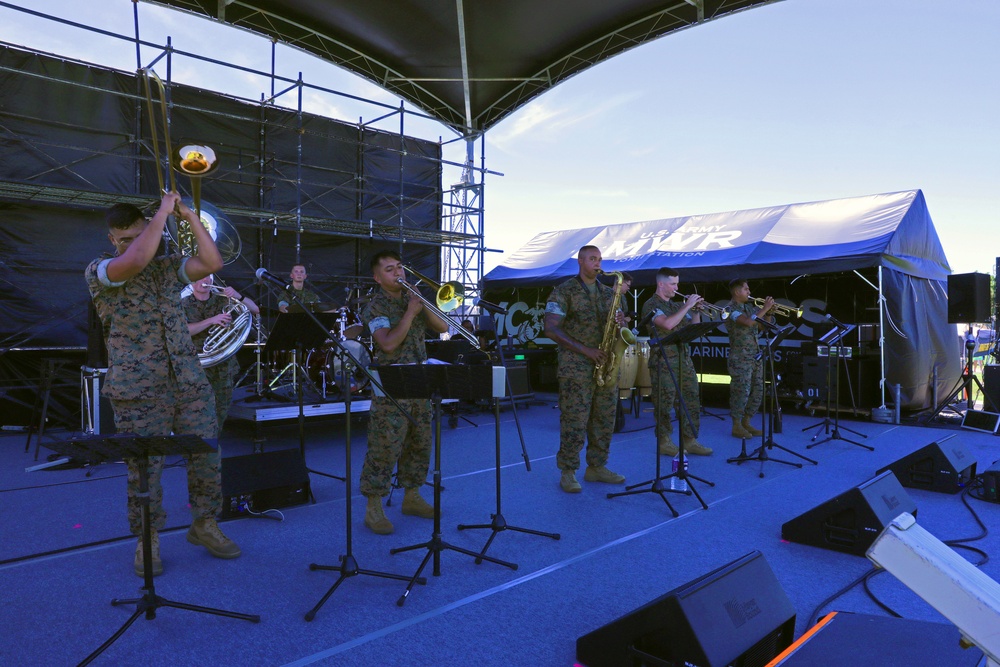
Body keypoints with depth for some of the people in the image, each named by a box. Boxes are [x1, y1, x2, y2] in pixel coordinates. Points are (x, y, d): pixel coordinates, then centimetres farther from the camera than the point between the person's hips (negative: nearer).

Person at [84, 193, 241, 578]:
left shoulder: (168, 267, 15)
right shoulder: (99, 272, 1)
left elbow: (212, 262, -1)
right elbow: (135, 261, -21)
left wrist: (190, 217, -4)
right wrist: (163, 212, -15)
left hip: (189, 382, 4)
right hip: (138, 390, -4)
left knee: (207, 455, 5)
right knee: (144, 467, 2)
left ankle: (204, 524, 22)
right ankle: (147, 540, 19)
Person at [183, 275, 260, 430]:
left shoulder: (222, 299, 5)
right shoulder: (184, 304, 0)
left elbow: (255, 310, 1)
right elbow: (183, 330, -15)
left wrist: (238, 296, -16)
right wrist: (211, 320, -24)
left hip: (224, 364, 3)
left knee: (222, 407, 8)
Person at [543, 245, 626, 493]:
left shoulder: (608, 293, 16)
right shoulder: (563, 291, -2)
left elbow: (615, 323, 22)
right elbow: (551, 329, -10)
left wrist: (619, 322, -5)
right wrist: (585, 350, -17)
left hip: (606, 365, 6)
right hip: (576, 368, -6)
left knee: (604, 420, 9)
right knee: (574, 421, -5)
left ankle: (596, 467, 22)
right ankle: (568, 473, 6)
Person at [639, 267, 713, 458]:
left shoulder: (676, 306, 17)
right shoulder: (651, 305, -6)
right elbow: (668, 324, -24)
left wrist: (696, 310, 3)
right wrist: (687, 306, -16)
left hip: (684, 360, 8)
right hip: (663, 362, -7)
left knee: (691, 402, 7)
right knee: (664, 404, -1)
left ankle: (690, 441, 15)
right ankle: (664, 442, 9)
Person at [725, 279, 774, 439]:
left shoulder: (749, 307, 15)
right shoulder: (731, 308, -9)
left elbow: (764, 326, 18)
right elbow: (748, 322, -25)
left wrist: (768, 313, 3)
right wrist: (764, 308, -16)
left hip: (755, 356, 8)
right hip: (740, 358, -8)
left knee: (758, 391, 10)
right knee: (741, 392, -5)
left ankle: (746, 422, 22)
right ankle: (736, 426, 6)